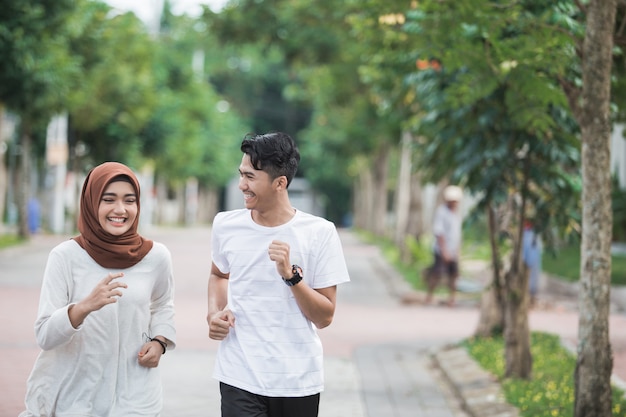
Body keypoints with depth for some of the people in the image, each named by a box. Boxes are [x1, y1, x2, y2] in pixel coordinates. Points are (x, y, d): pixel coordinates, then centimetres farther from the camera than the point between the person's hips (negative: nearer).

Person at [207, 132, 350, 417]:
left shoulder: (319, 233, -7)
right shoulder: (225, 225, 1)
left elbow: (324, 318, -5)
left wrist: (291, 274, -19)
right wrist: (215, 313, 3)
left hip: (298, 381, -1)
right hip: (239, 380, 1)